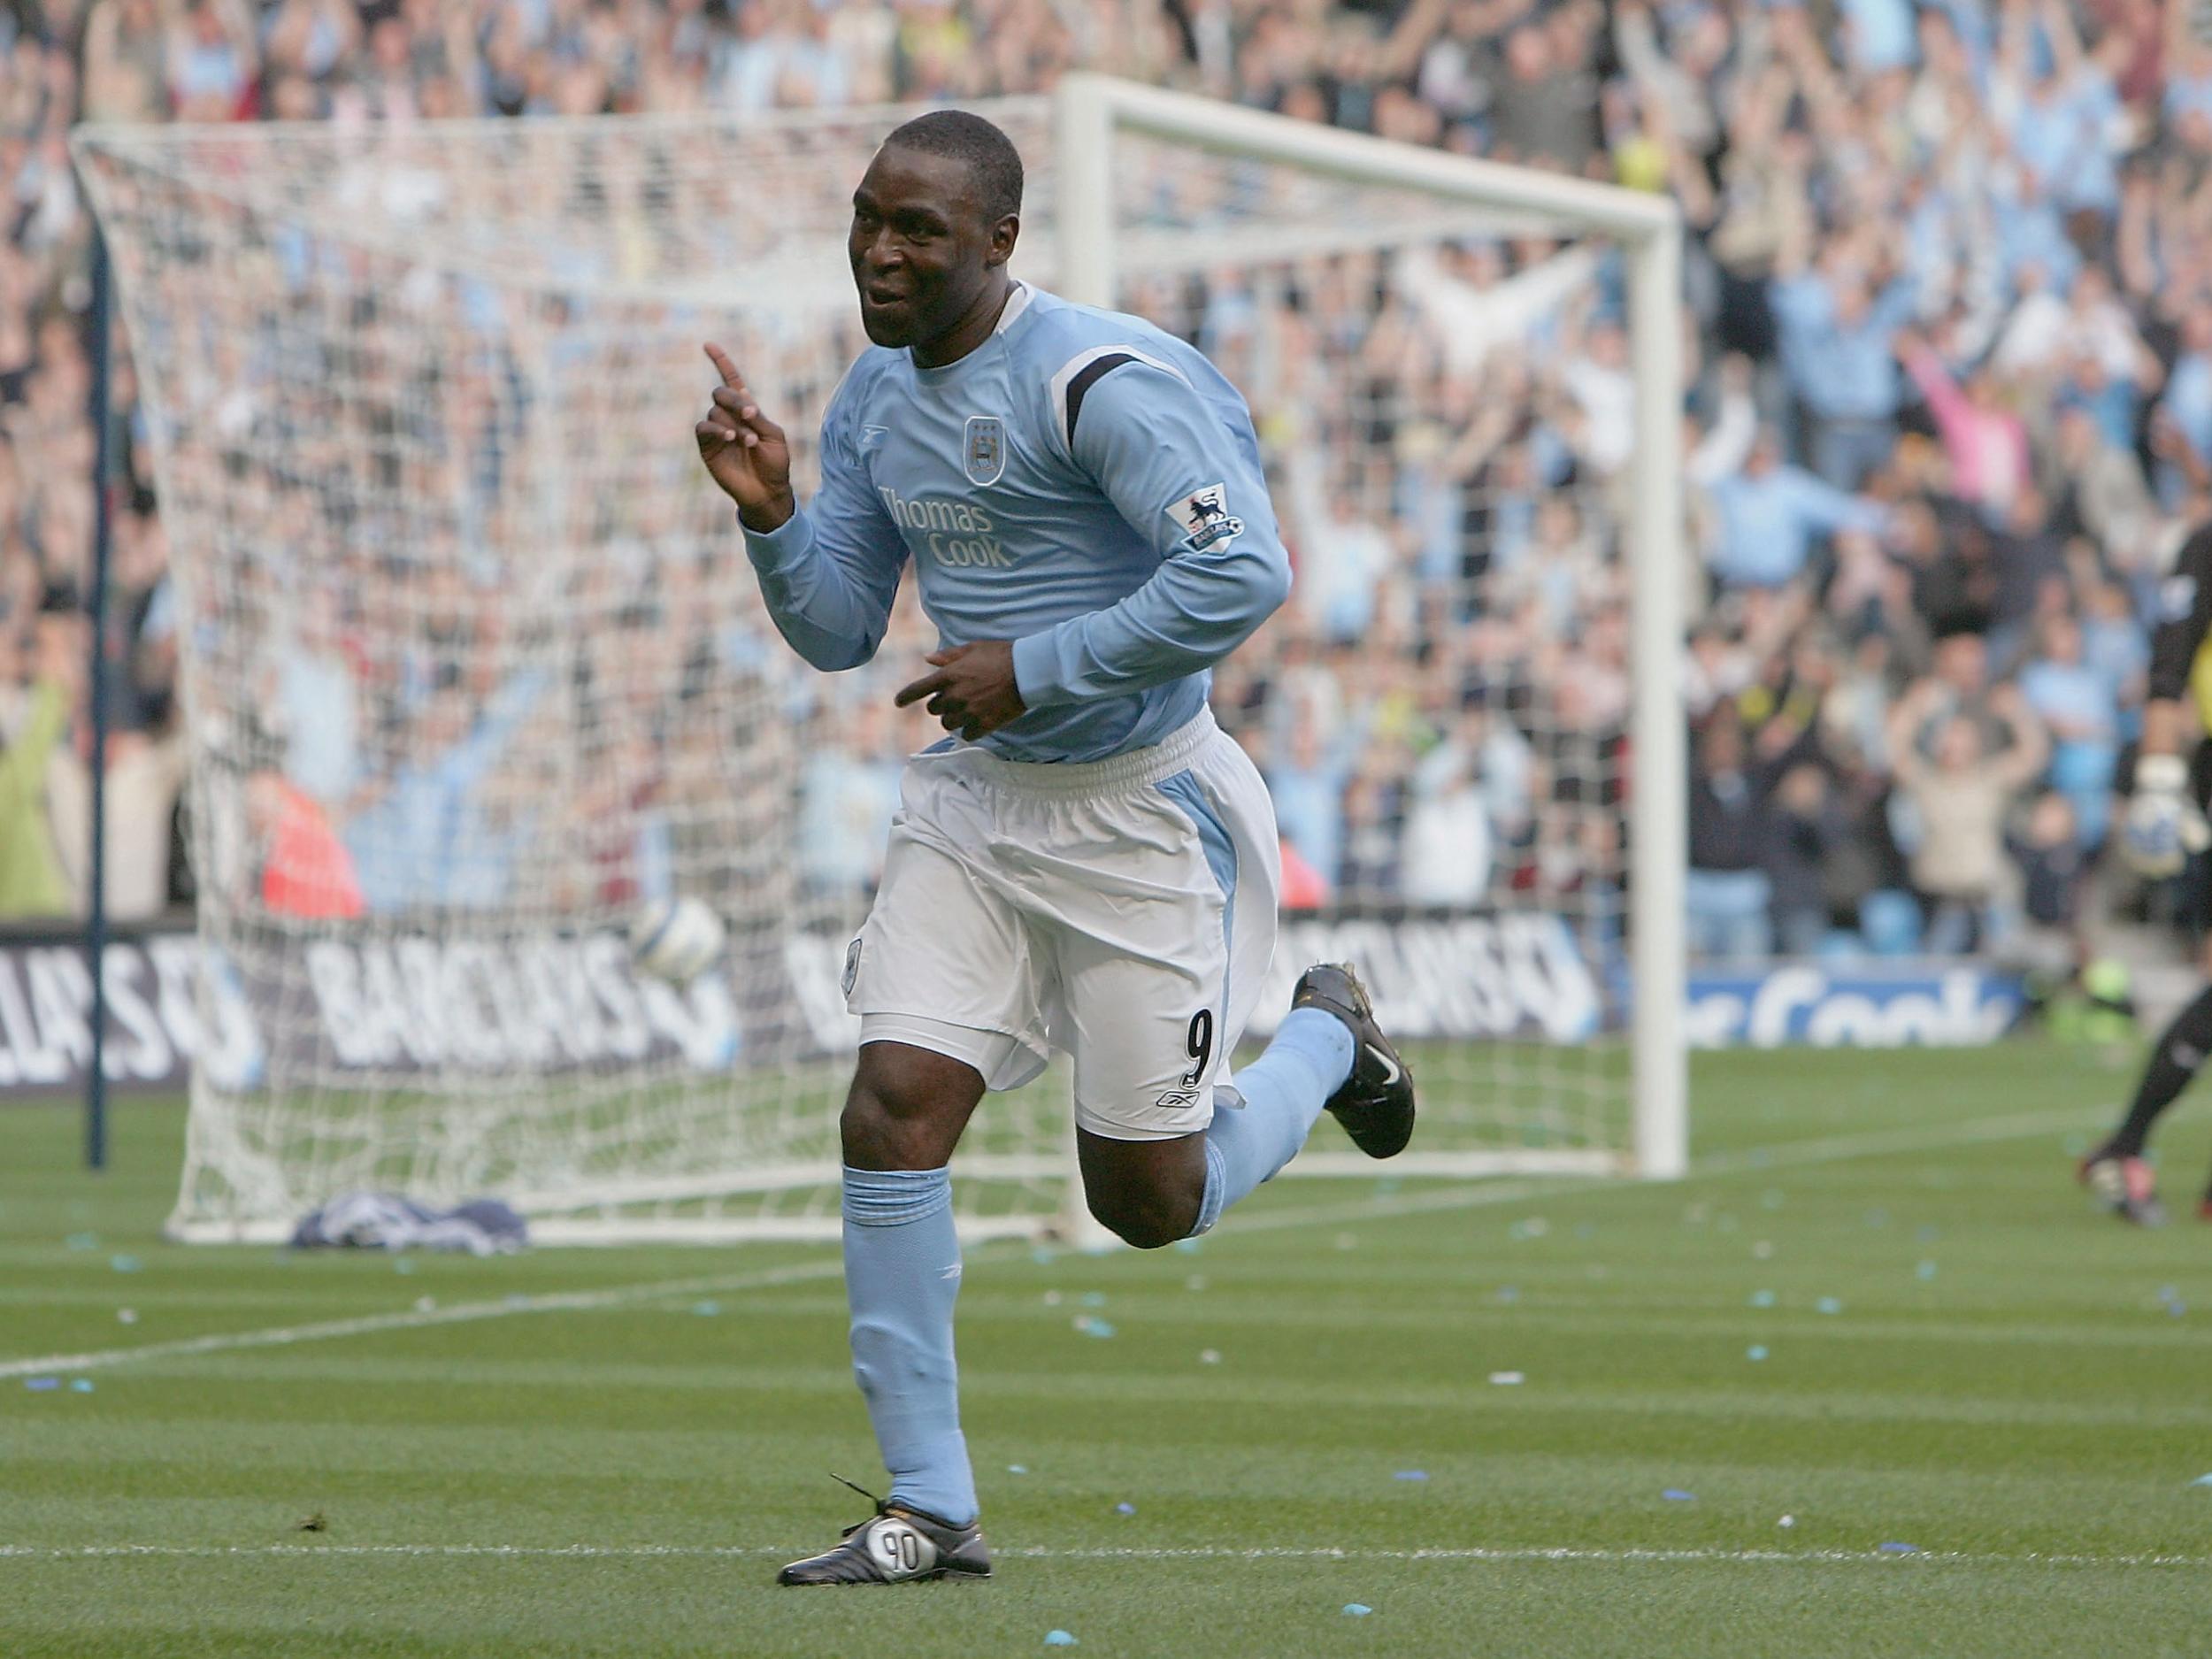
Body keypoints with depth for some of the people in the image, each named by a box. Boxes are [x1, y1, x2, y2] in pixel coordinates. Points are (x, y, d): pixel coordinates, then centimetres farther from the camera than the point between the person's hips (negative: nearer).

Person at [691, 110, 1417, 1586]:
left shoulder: (1100, 382, -20)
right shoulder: (873, 402, 6)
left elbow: (1244, 574, -27)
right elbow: (838, 632, 11)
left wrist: (1038, 666, -23)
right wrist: (771, 516, -9)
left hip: (1140, 810, -6)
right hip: (976, 802, 6)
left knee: (1148, 1203, 3)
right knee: (893, 1115, -10)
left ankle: (1325, 1043, 35)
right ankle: (931, 1510, -3)